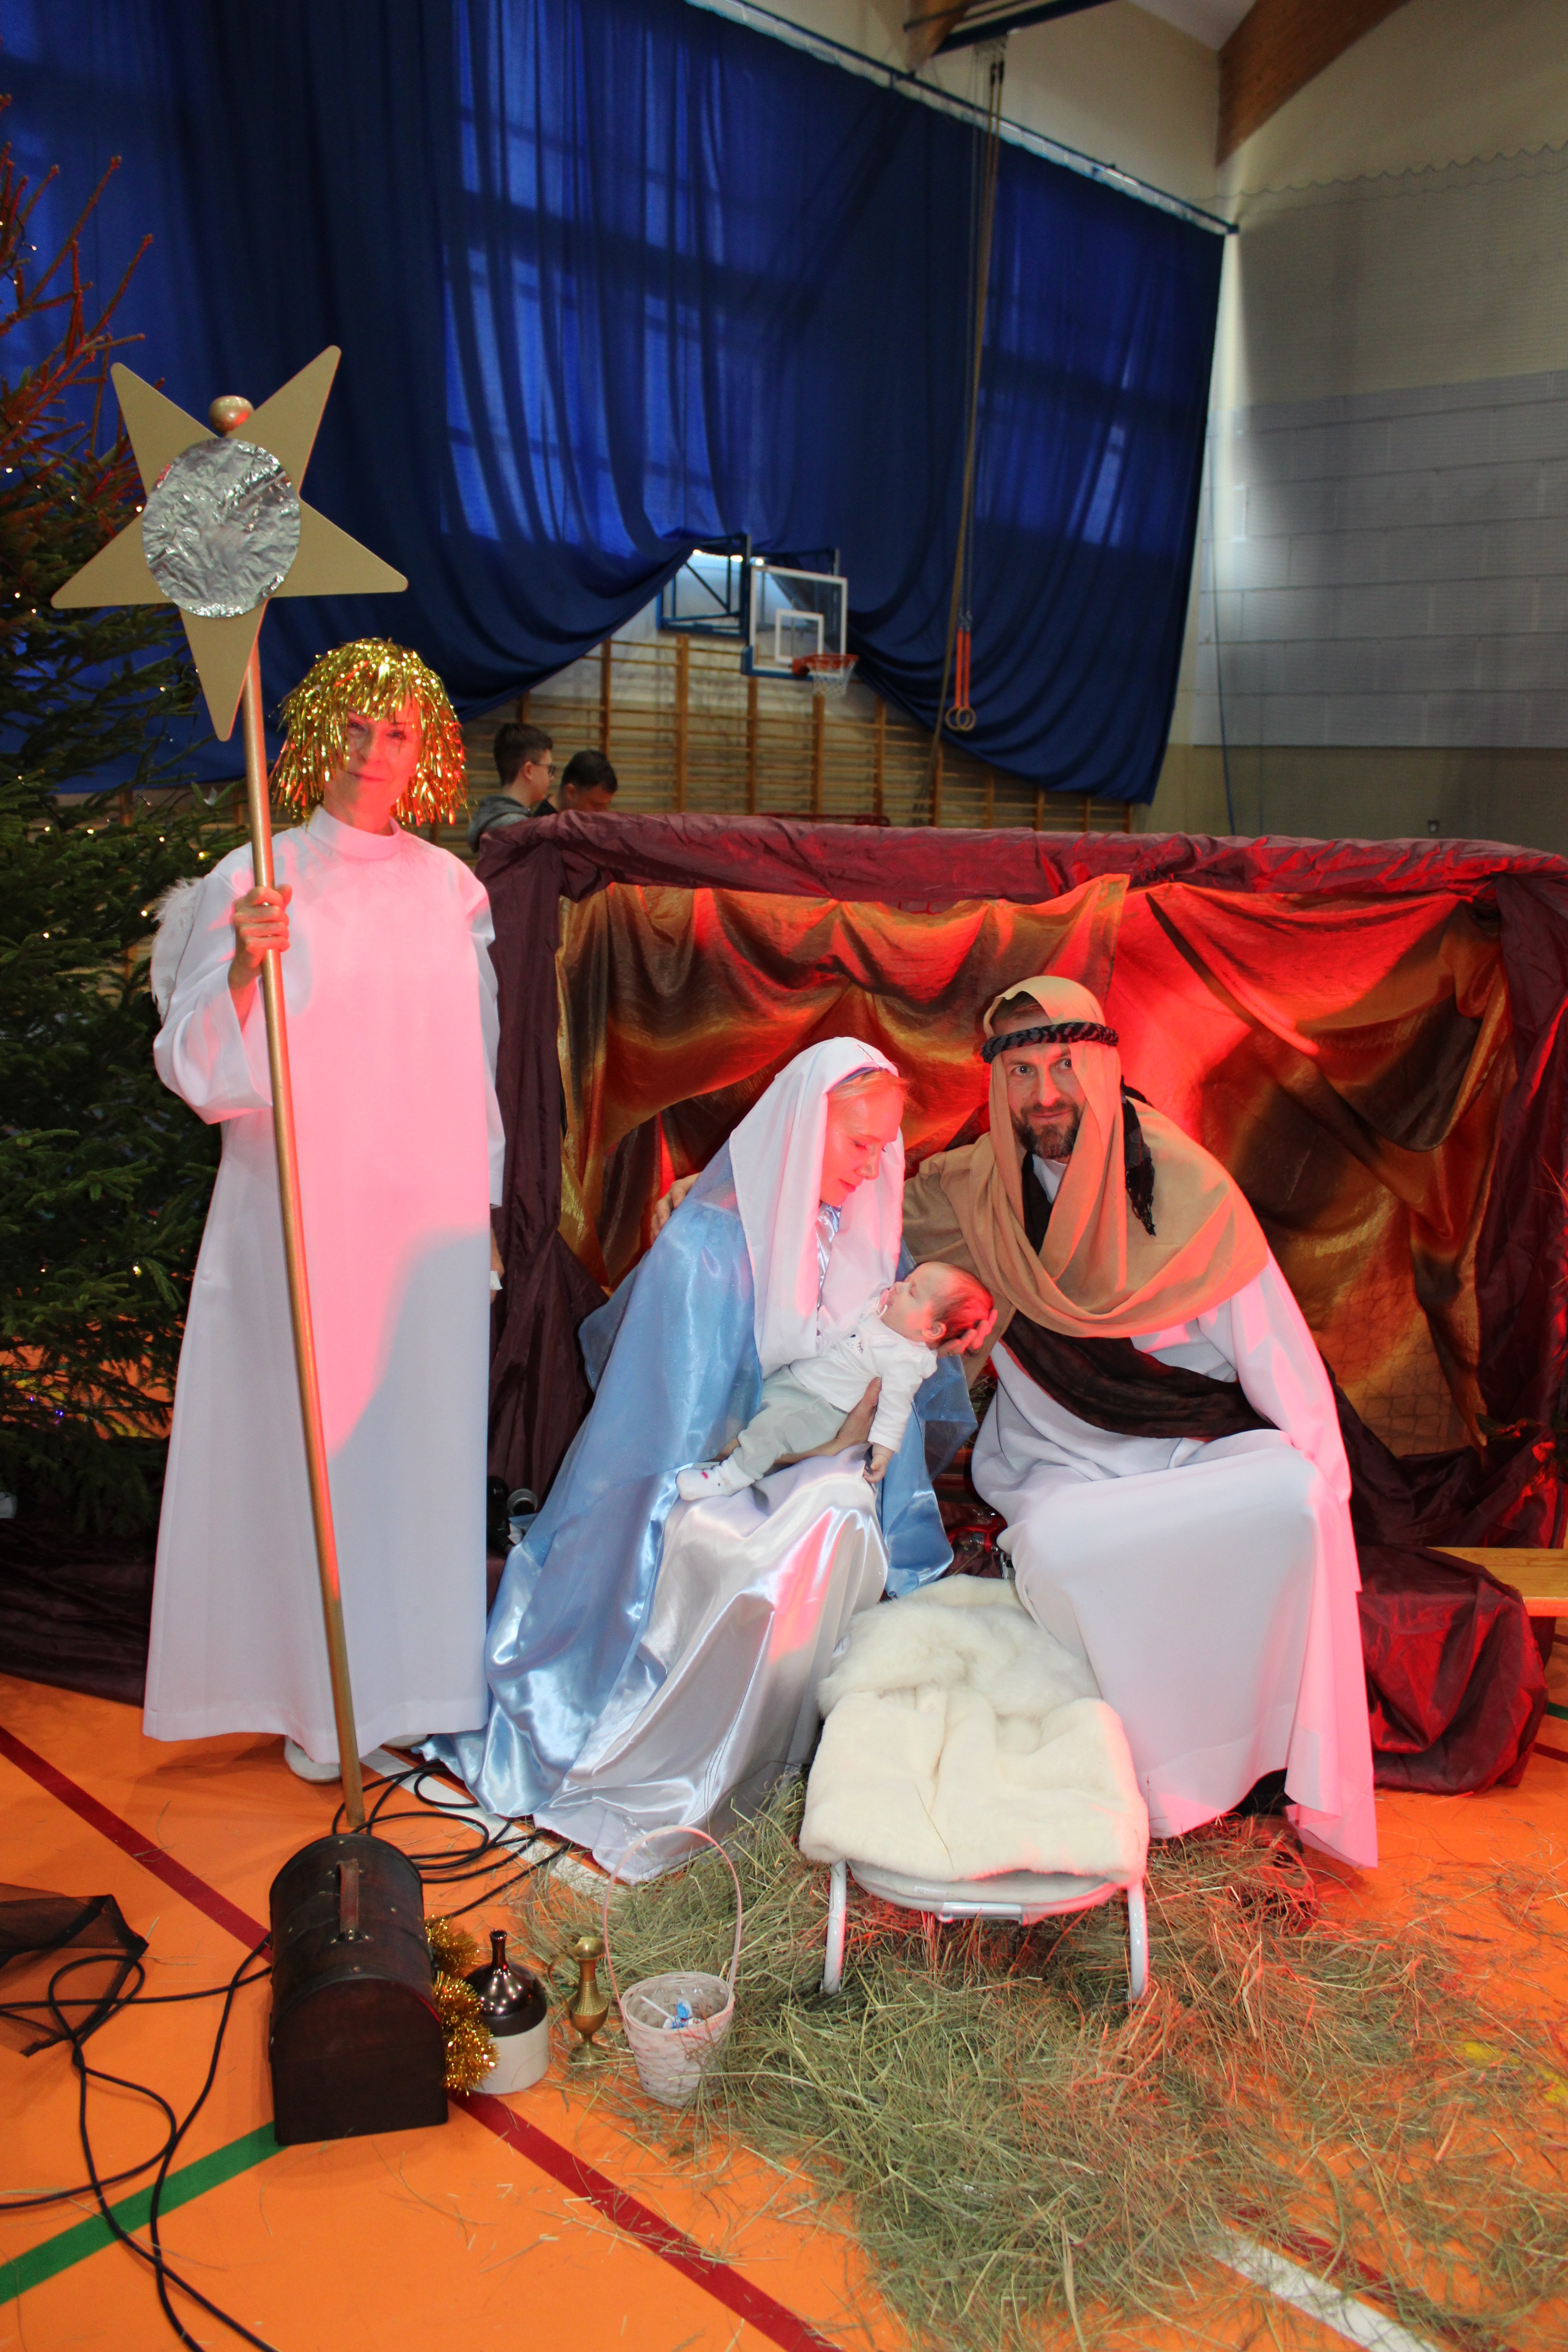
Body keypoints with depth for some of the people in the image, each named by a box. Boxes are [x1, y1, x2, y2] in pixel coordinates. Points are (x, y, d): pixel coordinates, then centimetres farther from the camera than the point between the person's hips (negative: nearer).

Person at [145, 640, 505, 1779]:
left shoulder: (448, 887, 8)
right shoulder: (256, 882, -2)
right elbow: (201, 1069, -8)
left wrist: (483, 1207, 13)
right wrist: (245, 967, -25)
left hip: (427, 1214, 3)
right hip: (303, 1213, -3)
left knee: (424, 1429, 8)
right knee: (308, 1433, 1)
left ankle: (412, 1674, 24)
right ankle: (316, 1695, 17)